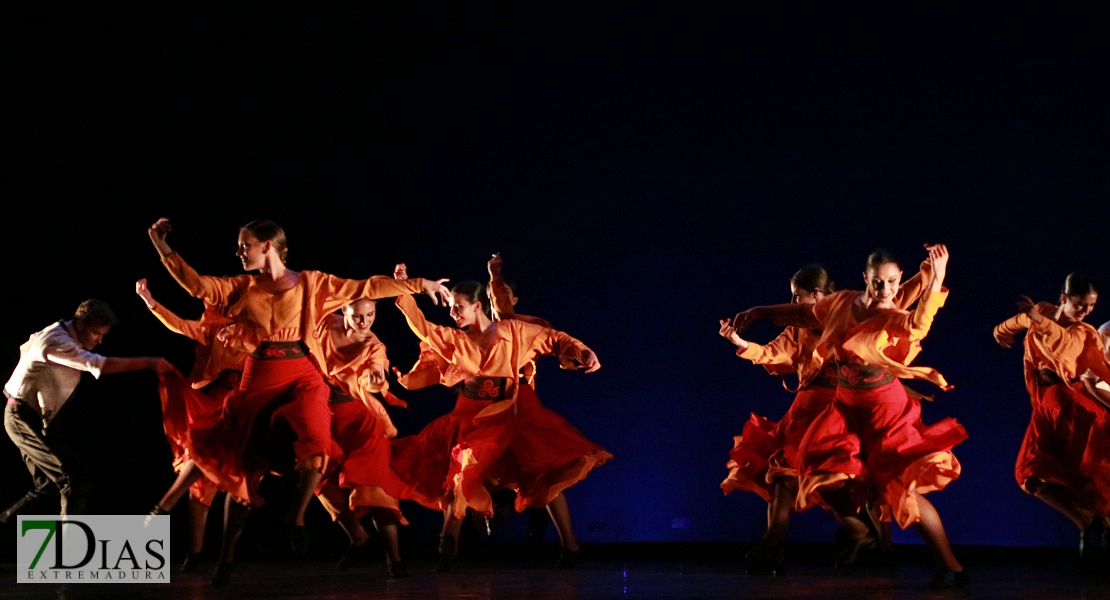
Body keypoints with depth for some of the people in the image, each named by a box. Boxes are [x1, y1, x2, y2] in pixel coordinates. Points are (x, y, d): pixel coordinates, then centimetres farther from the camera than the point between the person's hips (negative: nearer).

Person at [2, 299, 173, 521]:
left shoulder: (64, 336, 8)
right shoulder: (57, 341, -25)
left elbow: (27, 347, 27)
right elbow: (100, 365, -36)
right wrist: (148, 362, -35)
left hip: (30, 417, 11)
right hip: (26, 419, -11)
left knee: (47, 485, 17)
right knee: (77, 479, -16)